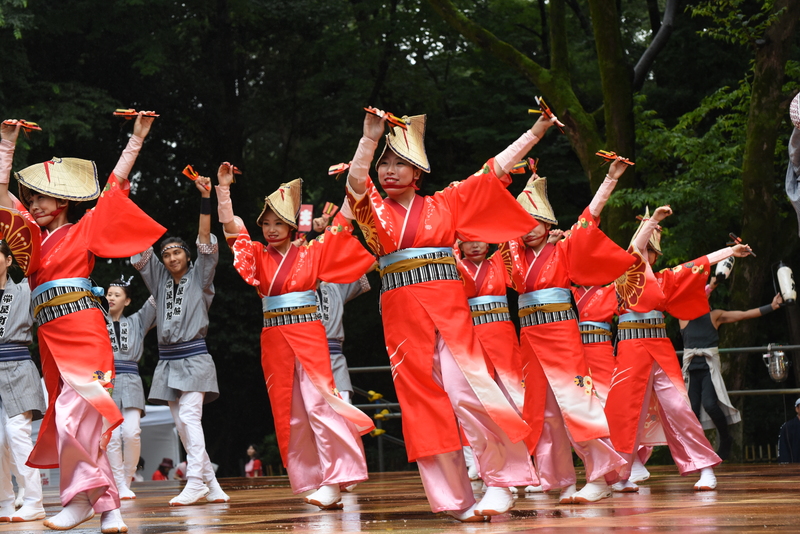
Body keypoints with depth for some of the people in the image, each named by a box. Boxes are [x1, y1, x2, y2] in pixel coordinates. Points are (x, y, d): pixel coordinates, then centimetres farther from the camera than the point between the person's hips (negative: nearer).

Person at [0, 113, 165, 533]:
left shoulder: (83, 231, 6)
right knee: (69, 416, 2)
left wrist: (137, 139, 6)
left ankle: (81, 497, -15)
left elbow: (115, 185, 7)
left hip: (82, 329, -6)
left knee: (73, 412, -19)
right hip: (50, 336, 6)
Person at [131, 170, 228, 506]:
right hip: (167, 361, 6)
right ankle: (212, 486, 8)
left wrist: (205, 200, -15)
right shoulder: (160, 281, 15)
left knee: (189, 417, -20)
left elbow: (205, 242, -6)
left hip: (194, 358, -5)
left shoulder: (199, 278, 4)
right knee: (183, 425, 3)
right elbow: (140, 256, 7)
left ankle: (195, 483, -26)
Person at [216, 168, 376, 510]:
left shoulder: (310, 255, 3)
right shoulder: (259, 257, 9)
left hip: (308, 336, -4)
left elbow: (341, 229, 3)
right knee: (288, 412, 3)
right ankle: (309, 481, 7)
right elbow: (231, 230, 3)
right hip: (274, 340, 4)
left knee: (319, 402, -13)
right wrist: (224, 189, -5)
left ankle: (335, 479, -12)